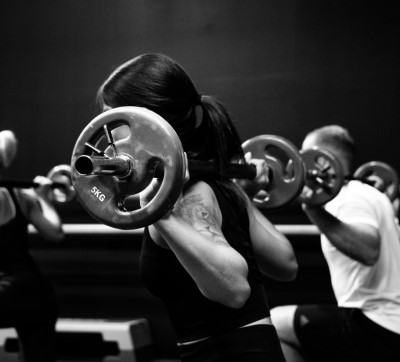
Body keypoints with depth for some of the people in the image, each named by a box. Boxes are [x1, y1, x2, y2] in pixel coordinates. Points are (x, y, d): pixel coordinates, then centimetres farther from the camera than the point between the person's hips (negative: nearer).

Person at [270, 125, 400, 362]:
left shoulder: (352, 198, -13)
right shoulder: (368, 194, 18)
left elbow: (368, 250, -34)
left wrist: (315, 211, -38)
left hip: (377, 328, -11)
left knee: (273, 325, -7)